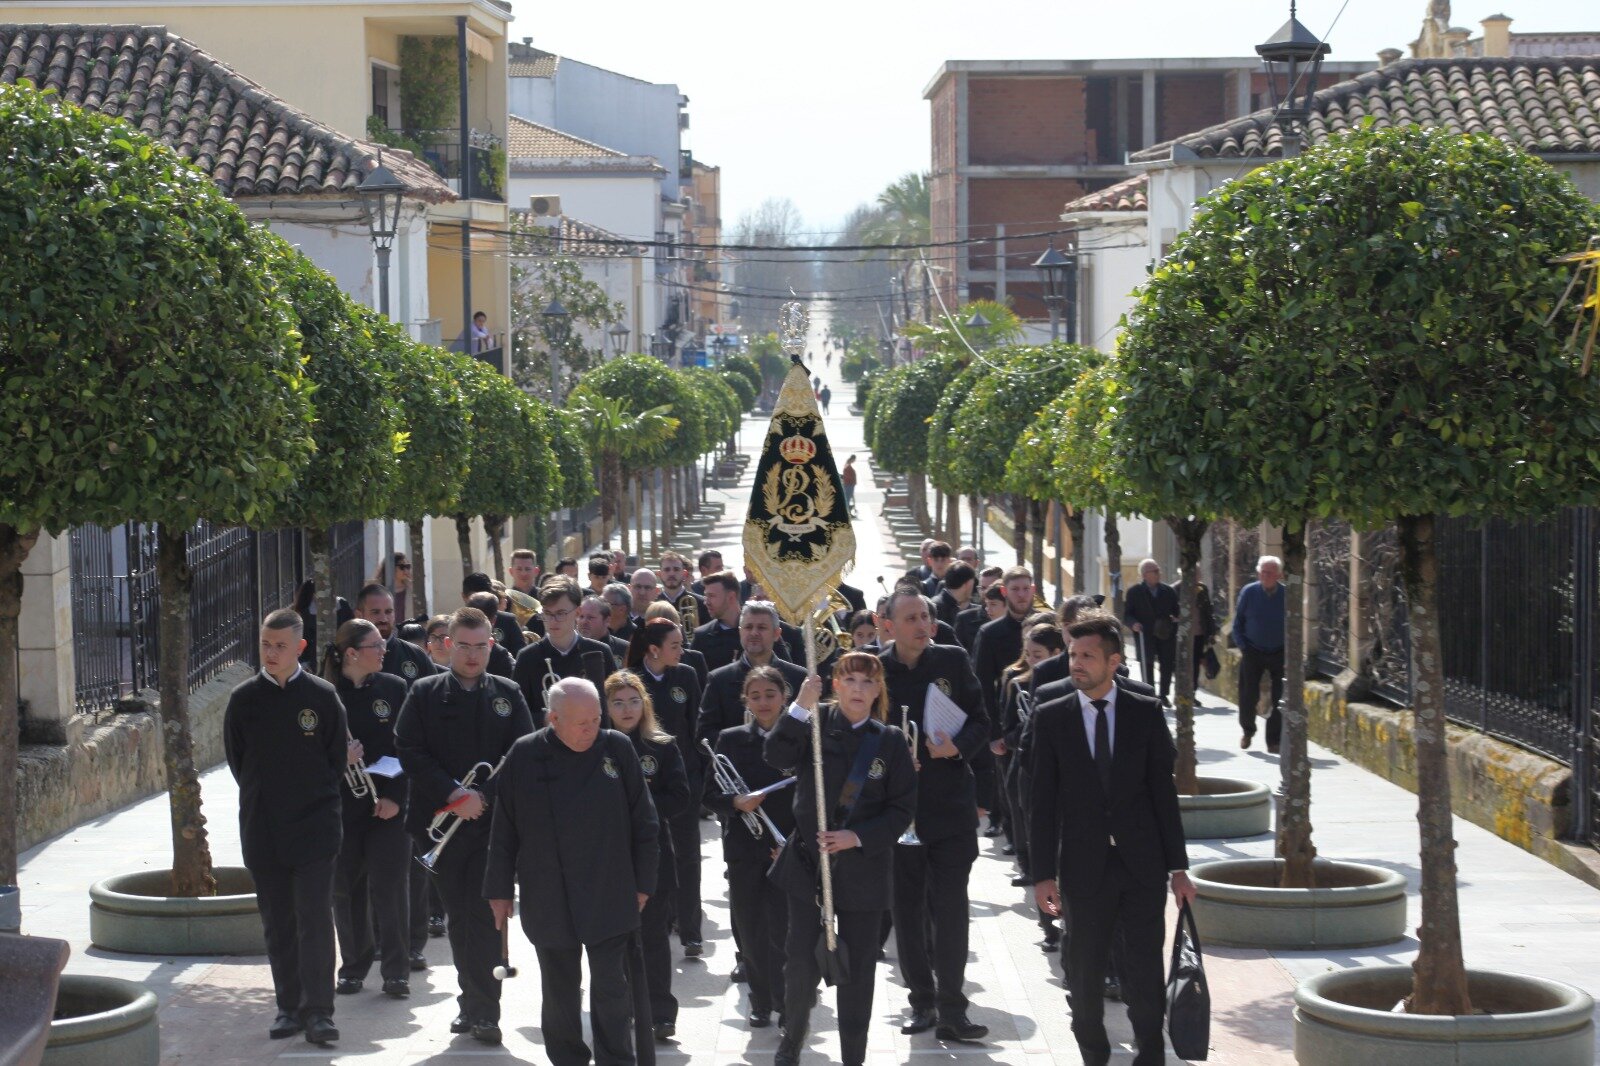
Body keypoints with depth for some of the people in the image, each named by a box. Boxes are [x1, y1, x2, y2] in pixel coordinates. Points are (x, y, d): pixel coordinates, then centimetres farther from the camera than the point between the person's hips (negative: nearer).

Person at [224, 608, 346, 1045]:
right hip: (263, 828, 2)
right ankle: (290, 1007, 15)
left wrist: (317, 800, 3)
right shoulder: (243, 699, 2)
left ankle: (317, 1011, -6)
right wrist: (264, 797, 6)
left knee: (316, 919, -8)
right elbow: (236, 760, 11)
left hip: (314, 828, -2)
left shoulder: (322, 696, -1)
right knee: (277, 924, 6)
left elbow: (338, 759, 6)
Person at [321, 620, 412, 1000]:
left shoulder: (394, 689, 1)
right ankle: (353, 966, 19)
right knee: (346, 889, 5)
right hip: (341, 807, 0)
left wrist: (396, 796, -8)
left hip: (388, 806, 0)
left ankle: (396, 970, 3)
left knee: (390, 886, -3)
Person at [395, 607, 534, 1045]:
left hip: (493, 823, -1)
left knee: (486, 916, -7)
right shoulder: (425, 693, 5)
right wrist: (453, 794, -13)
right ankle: (474, 1002, 19)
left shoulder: (508, 694, 6)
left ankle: (483, 1010, -4)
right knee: (458, 917, 8)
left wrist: (484, 796, -13)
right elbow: (409, 750, -3)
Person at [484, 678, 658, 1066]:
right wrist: (500, 890, 4)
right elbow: (504, 828, 3)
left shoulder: (617, 749, -3)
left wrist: (642, 884, 2)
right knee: (559, 991, 10)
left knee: (612, 988, -2)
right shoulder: (525, 755, -3)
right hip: (549, 899, 1)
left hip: (609, 898, -1)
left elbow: (643, 822, 2)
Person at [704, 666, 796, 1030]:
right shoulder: (731, 740, 5)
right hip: (743, 850, 2)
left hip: (787, 850, -2)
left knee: (781, 932, -7)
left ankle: (785, 1003, 10)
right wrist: (736, 802, -16)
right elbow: (711, 793, 4)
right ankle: (760, 1003, 20)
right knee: (750, 932, 6)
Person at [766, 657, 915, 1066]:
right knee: (801, 962, 0)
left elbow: (902, 809, 0)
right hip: (808, 863, -1)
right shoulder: (815, 722, -1)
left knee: (858, 968, 6)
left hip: (863, 869, 1)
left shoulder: (890, 741, 1)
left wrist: (858, 837, -13)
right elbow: (777, 757, -18)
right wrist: (800, 708, -30)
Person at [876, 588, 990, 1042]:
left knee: (949, 910, -5)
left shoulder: (953, 661, 1)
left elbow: (981, 723, 3)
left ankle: (951, 1011, -2)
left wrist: (958, 747, -16)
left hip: (950, 804, -1)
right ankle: (922, 1001, 21)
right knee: (908, 910, 8)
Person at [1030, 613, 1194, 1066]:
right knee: (1085, 973, 7)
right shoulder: (1051, 718, 0)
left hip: (1142, 863, 0)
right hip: (1085, 867, 0)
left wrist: (1177, 866, 2)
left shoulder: (1145, 712, 2)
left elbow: (1164, 791, 4)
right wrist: (1043, 873, -5)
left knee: (1144, 970, 2)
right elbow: (1043, 801, 0)